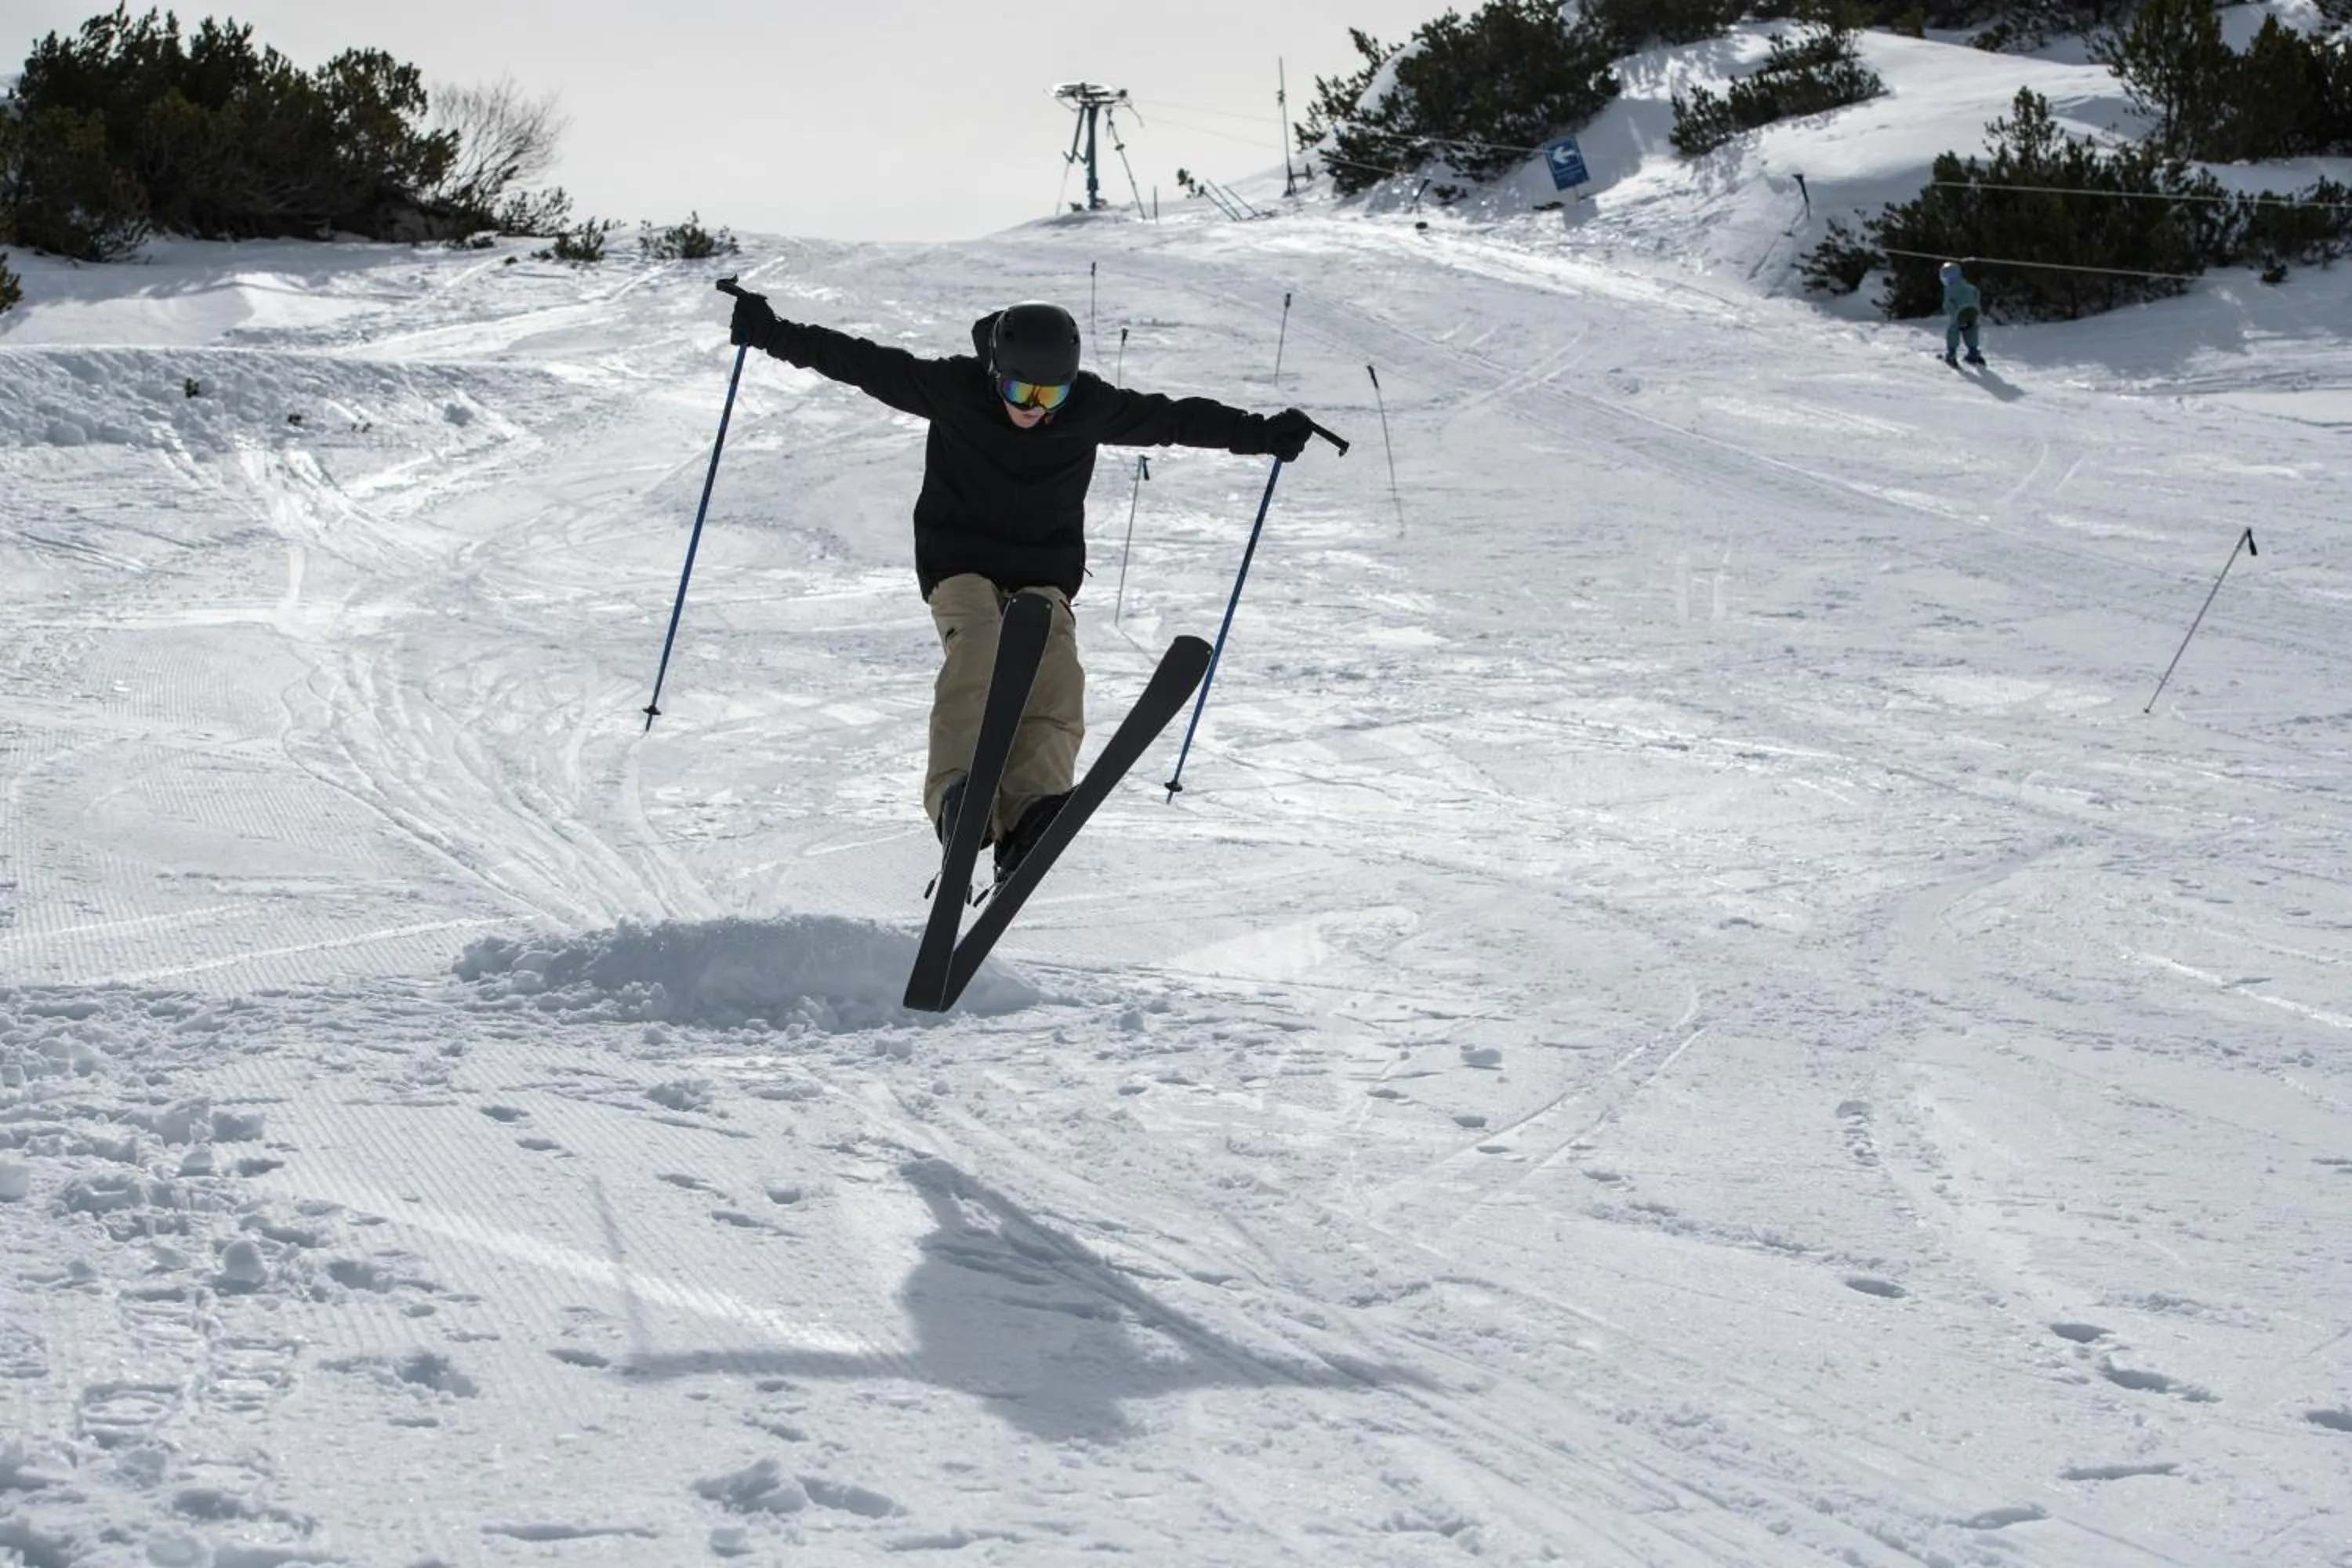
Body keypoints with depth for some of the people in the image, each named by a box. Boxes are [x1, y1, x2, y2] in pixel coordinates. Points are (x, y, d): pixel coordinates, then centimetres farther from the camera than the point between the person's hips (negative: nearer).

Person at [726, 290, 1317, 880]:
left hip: (1045, 571, 2)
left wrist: (1263, 434, 6)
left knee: (1057, 674, -27)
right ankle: (958, 793, -49)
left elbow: (1178, 418, 5)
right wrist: (770, 332, -6)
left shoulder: (1091, 408, -6)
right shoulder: (953, 389, -11)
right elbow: (859, 361, -5)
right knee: (976, 647, -33)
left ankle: (1030, 812, -45)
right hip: (959, 562, -2)